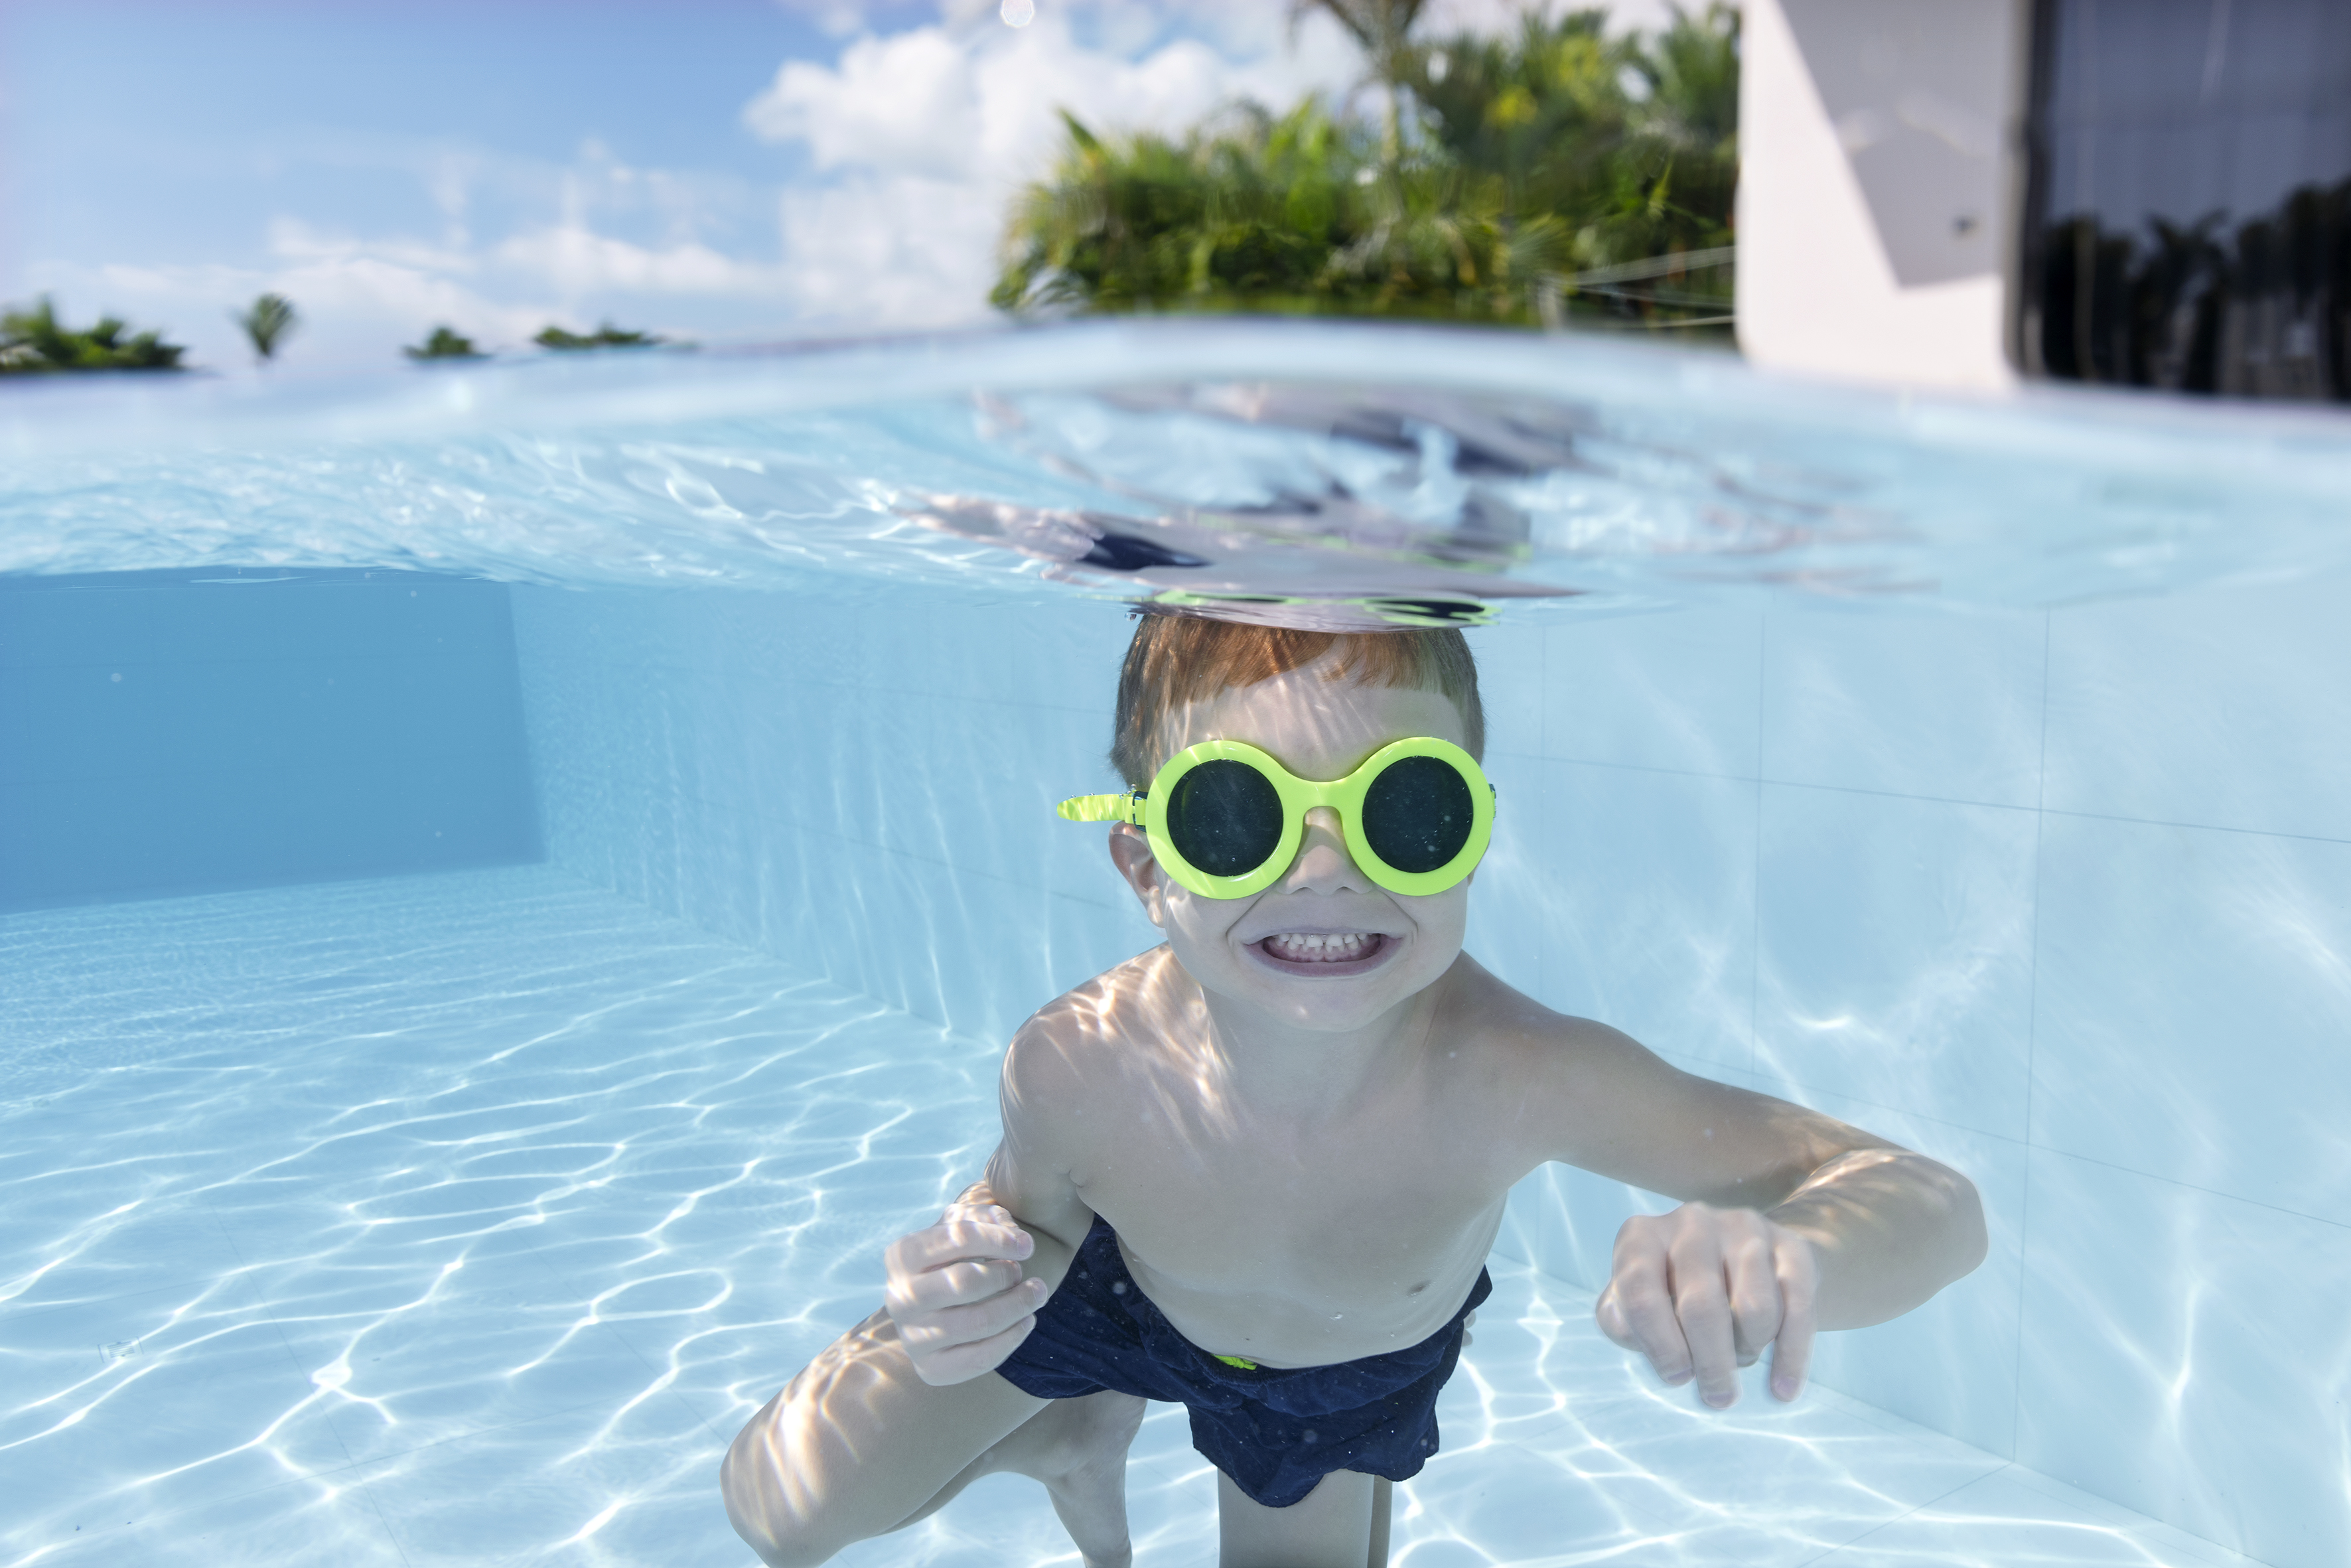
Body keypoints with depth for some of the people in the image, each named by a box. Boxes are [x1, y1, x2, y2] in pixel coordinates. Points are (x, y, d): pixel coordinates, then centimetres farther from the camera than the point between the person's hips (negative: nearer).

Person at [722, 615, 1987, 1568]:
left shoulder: (1508, 1078, -44)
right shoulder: (1076, 1066, -38)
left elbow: (1932, 1210, -44)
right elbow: (1035, 1216, -14)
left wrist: (1783, 1258, -69)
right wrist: (959, 1282, -40)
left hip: (1352, 1368, 0)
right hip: (1117, 1291, 1)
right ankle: (1081, 1444, 30)